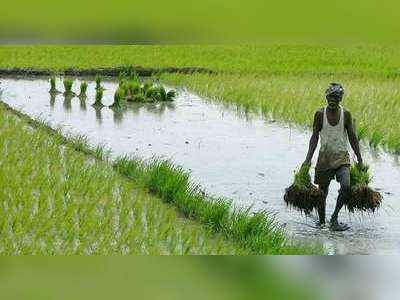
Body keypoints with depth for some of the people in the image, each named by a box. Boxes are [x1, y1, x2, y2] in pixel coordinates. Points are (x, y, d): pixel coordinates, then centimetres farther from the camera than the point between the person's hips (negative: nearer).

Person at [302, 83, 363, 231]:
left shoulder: (346, 114, -2)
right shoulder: (320, 114, -3)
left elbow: (352, 138, 3)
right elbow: (315, 137, 1)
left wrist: (360, 160, 2)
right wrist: (308, 159, -5)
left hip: (342, 157, 0)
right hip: (325, 156, 0)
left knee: (346, 186, -22)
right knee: (322, 192, 6)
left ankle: (334, 218, -7)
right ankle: (322, 222, 22)